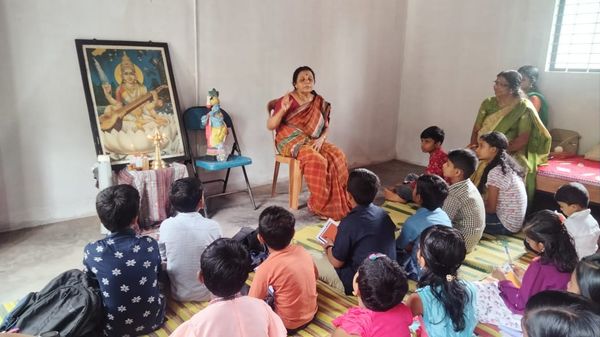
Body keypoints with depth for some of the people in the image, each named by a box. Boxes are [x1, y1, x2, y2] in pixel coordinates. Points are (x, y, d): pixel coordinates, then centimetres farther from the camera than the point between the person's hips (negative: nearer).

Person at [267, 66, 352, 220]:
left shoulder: (319, 102, 8)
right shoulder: (286, 100, -6)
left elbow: (326, 127, 10)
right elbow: (270, 126, -11)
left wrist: (321, 139, -12)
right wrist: (282, 110, -28)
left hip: (313, 141, 5)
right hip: (291, 142, -5)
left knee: (336, 156, -23)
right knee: (316, 160, -34)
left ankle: (337, 203, -15)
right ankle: (320, 204, -19)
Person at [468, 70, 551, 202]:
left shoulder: (523, 108, -6)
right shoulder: (488, 103, 8)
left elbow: (523, 139, -11)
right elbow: (477, 128, 7)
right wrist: (473, 146, -11)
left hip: (511, 155, -4)